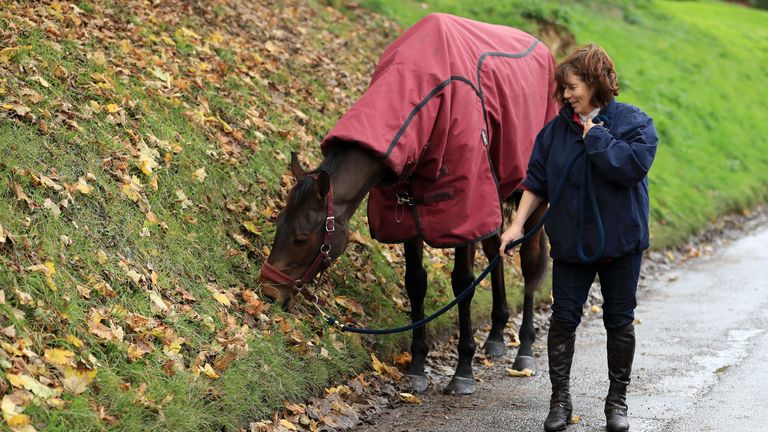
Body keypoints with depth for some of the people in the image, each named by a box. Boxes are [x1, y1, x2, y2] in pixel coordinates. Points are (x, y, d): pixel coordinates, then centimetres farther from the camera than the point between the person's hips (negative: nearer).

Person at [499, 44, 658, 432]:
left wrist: (596, 135, -20)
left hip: (620, 241, -2)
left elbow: (634, 165, -27)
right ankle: (560, 398, 14)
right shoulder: (557, 128, 1)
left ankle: (617, 400, 21)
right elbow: (536, 180, 4)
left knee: (620, 321, 8)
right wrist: (518, 224, -2)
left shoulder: (634, 123, -9)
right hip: (570, 242, 2)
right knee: (563, 318, 4)